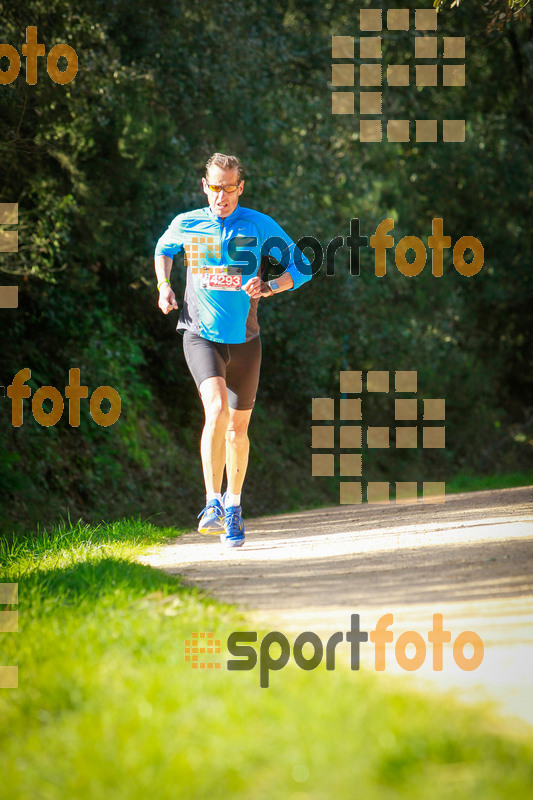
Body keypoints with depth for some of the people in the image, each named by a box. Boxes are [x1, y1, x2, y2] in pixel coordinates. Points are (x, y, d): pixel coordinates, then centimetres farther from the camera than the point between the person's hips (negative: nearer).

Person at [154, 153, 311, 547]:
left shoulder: (260, 226, -3)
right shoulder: (186, 225, 0)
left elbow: (302, 267, 1)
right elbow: (163, 249, 23)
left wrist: (268, 288, -17)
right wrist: (164, 285, 5)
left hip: (244, 338, 2)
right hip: (201, 334, -2)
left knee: (238, 428, 10)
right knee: (217, 409, -24)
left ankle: (233, 504, 31)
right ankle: (213, 503, -21)